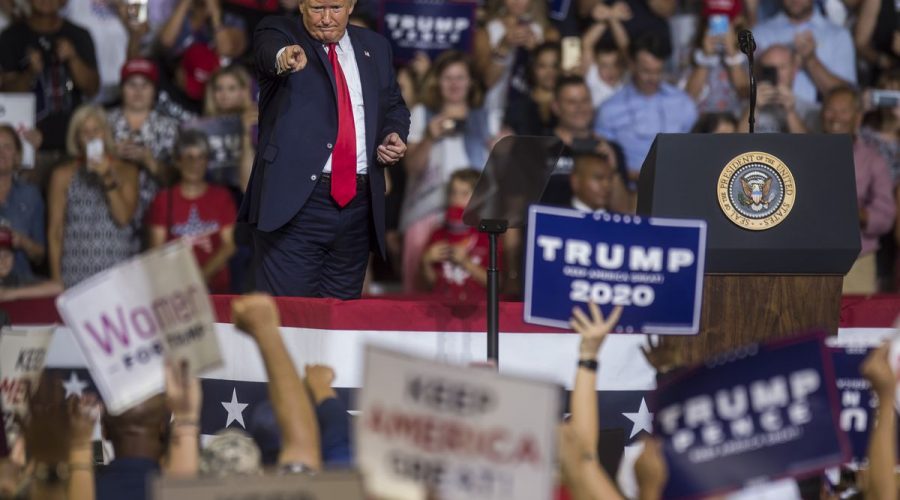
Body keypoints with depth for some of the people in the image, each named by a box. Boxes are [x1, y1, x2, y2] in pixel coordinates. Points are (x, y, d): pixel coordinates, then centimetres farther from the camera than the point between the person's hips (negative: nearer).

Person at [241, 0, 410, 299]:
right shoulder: (278, 33, 1)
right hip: (295, 205, -4)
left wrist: (394, 136, 4)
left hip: (357, 204, 5)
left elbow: (394, 107, 26)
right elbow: (271, 51, -22)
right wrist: (283, 57, -47)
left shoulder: (376, 48, 16)